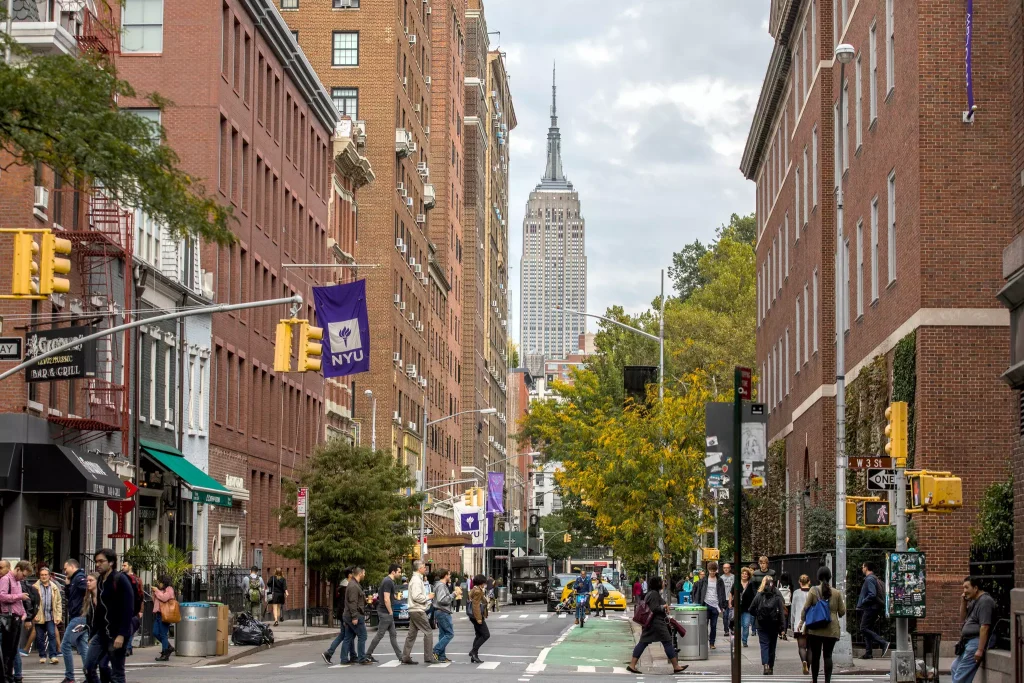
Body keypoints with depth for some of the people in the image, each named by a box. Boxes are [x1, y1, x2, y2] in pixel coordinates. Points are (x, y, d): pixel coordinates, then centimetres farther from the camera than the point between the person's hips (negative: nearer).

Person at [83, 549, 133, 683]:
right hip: (102, 633, 8)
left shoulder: (120, 580, -11)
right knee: (89, 667, 0)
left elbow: (128, 609, -17)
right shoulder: (100, 581, 12)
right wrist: (94, 635, 16)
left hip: (117, 634, -8)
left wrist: (122, 635, -23)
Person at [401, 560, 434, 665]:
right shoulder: (416, 580, -15)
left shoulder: (416, 579, 18)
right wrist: (428, 597, -12)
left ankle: (405, 657, 10)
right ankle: (429, 657, -5)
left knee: (412, 634, 10)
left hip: (413, 611, 10)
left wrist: (427, 598, 12)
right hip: (418, 611, -10)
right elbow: (416, 596, -24)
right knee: (428, 632, -6)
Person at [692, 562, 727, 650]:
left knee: (714, 626, 5)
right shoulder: (703, 580, 4)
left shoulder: (719, 581, 7)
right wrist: (697, 603, -3)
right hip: (706, 605, -1)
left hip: (715, 605, 1)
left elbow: (722, 594, 8)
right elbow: (697, 590, 5)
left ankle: (712, 643, 14)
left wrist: (722, 606, 2)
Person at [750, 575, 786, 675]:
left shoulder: (759, 595, -6)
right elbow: (782, 611, -9)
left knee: (764, 645, -1)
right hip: (774, 625, 1)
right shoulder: (778, 596, -5)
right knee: (772, 645, 14)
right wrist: (782, 626, -8)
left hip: (762, 625, -1)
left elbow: (751, 609, -3)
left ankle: (765, 664, -23)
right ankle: (771, 667, 24)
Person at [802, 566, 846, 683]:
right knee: (828, 655, 0)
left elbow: (805, 608, -3)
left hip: (815, 629, 0)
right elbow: (842, 612, 6)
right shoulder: (837, 593, 1)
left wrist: (803, 621, 10)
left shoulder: (813, 591, -3)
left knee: (815, 655, 10)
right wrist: (843, 603, 27)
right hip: (831, 630, 1)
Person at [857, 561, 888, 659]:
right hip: (873, 608, 10)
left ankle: (883, 643, -20)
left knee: (864, 628, -13)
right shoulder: (875, 578, 18)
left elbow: (872, 594, -24)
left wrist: (863, 602, -13)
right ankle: (868, 653, 10)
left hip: (870, 608, -10)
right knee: (868, 629, 10)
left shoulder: (869, 579, -14)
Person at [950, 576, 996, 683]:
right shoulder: (974, 601, 16)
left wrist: (980, 650, -25)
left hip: (978, 641, -11)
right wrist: (964, 602, 7)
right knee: (954, 668, 16)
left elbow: (985, 627, -22)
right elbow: (963, 617, 24)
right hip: (969, 641, 11)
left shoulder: (984, 601, -16)